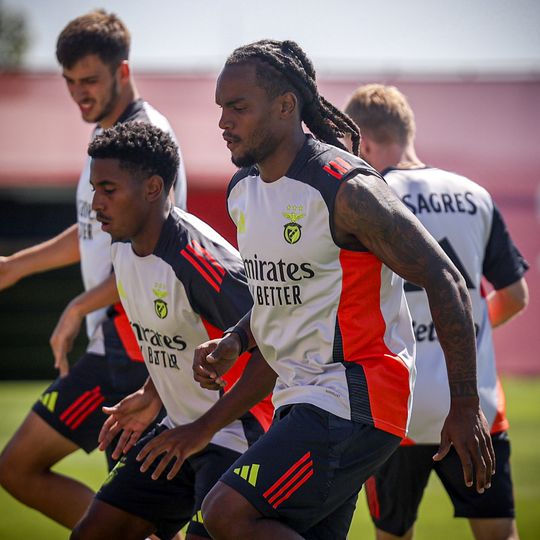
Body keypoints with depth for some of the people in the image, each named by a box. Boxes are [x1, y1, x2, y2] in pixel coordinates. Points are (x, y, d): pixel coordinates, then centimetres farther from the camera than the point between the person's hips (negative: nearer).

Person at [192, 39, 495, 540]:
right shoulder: (242, 190, 10)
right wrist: (232, 343, 5)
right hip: (299, 400, 9)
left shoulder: (346, 190, -16)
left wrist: (465, 406, -13)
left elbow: (444, 282, -13)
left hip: (353, 400, -9)